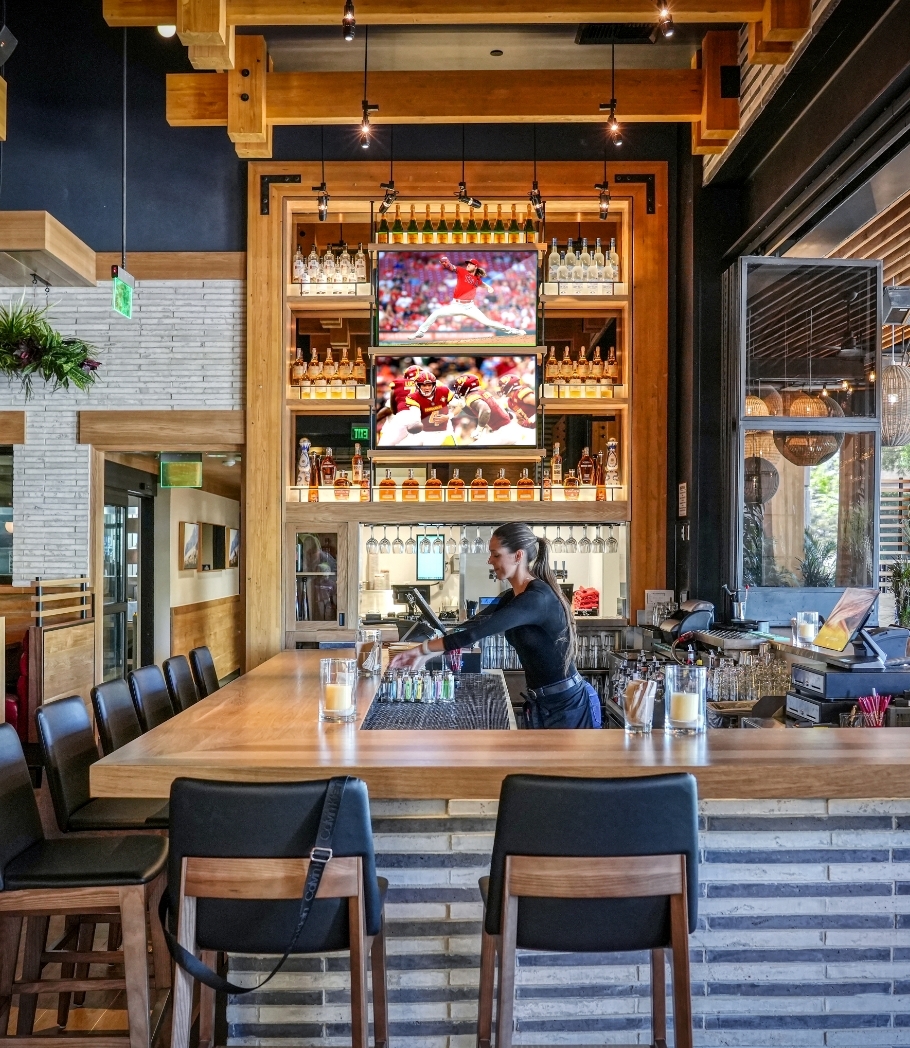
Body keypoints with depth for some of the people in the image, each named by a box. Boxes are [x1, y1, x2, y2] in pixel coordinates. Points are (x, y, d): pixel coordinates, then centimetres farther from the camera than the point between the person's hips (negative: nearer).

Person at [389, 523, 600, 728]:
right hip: (539, 705, 8)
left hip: (568, 705, -8)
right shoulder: (512, 597, 7)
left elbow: (477, 632, -27)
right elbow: (471, 626, 4)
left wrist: (422, 649, -20)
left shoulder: (537, 597, -22)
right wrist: (424, 655, -6)